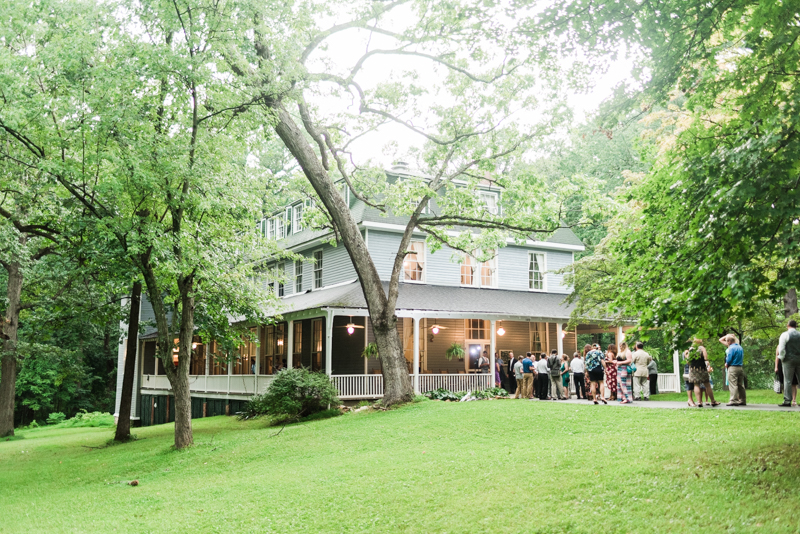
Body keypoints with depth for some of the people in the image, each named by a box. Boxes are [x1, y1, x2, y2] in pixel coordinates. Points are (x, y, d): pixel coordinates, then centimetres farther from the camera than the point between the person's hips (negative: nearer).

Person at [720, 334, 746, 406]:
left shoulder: (732, 348, -12)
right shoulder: (740, 347, 14)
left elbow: (729, 359, -16)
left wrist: (726, 364, 2)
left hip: (733, 368, -9)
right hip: (740, 367, 9)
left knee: (733, 385, -8)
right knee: (740, 385, 11)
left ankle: (734, 400, -11)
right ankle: (743, 400, 14)